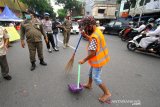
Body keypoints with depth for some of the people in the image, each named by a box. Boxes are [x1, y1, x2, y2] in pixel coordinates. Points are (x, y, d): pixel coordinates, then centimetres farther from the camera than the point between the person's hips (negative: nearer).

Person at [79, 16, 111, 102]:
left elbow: (92, 53, -28)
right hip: (99, 57, 10)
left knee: (96, 78, 3)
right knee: (91, 71, 25)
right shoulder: (97, 30, 1)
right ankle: (89, 84, 48)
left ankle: (107, 93, 22)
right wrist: (85, 35, 0)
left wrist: (84, 60, -15)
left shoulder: (94, 37, -30)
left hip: (98, 59, -10)